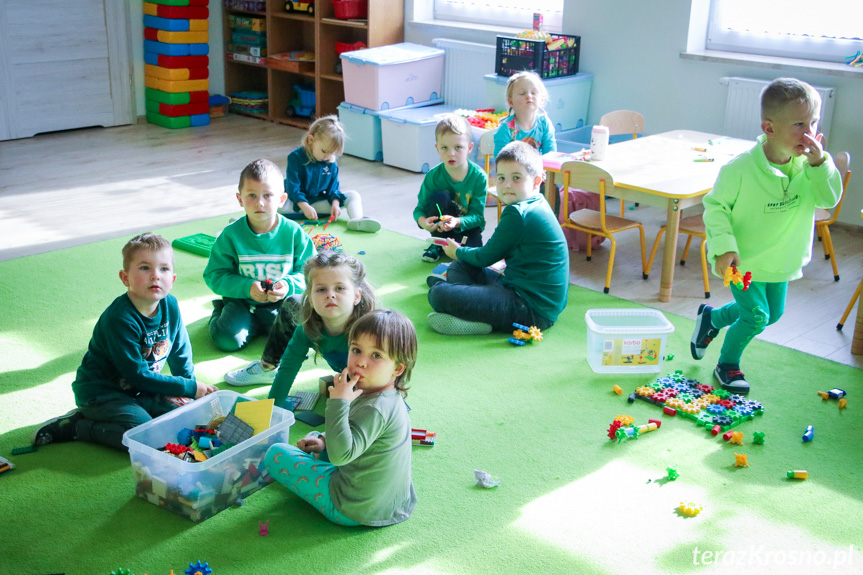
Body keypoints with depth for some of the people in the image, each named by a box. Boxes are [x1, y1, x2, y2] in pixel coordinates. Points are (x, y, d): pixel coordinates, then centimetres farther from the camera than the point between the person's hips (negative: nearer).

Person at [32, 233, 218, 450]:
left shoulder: (170, 305, -6)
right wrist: (190, 388, -18)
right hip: (102, 392, -8)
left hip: (140, 391, 8)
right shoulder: (119, 320, -27)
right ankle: (75, 425, -6)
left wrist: (190, 386, 7)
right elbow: (138, 375, -23)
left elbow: (180, 351, 10)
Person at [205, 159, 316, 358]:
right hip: (242, 301, 0)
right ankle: (220, 312, 14)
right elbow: (215, 276, -8)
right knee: (228, 338, -22)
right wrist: (247, 287, -23)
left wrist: (289, 285, -25)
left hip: (282, 302, 1)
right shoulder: (230, 235, -8)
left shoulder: (294, 233, -7)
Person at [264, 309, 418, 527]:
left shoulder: (375, 409, -30)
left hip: (355, 511, -10)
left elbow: (341, 454, -37)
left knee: (276, 454, 1)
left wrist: (338, 403, -35)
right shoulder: (390, 399, 2)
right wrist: (325, 441, 10)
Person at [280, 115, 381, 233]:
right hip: (297, 201, -4)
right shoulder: (296, 157, -14)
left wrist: (335, 203, -14)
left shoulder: (331, 162, 0)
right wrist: (304, 206, -30)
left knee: (353, 195, -12)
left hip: (320, 200, 4)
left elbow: (333, 186, 6)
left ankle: (357, 220, -37)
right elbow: (292, 186, -18)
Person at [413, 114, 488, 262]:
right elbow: (419, 208, -10)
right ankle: (438, 244, -7)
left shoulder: (479, 176, -18)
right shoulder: (433, 176, -15)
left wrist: (457, 222, -39)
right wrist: (422, 221, -35)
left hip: (467, 227, -1)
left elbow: (477, 215, -18)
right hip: (441, 229, 1)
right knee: (439, 196, -28)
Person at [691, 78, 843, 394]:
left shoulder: (809, 165, -13)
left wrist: (819, 163, -34)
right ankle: (727, 366, 22)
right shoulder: (741, 168, -27)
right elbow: (715, 205, -18)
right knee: (756, 315, -5)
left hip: (780, 259, 6)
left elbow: (829, 199, -20)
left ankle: (711, 318, 46)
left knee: (773, 312, 22)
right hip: (744, 258, -6)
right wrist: (724, 247, -27)